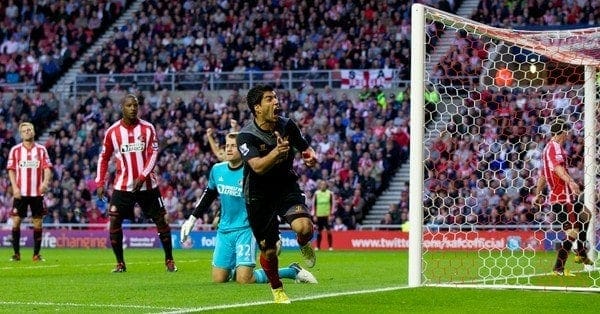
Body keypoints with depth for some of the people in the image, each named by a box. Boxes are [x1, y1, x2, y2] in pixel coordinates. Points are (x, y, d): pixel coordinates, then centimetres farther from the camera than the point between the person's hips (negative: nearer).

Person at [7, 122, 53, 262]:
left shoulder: (41, 149, 6)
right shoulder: (15, 150, 5)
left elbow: (47, 167, 1)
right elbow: (11, 170, 3)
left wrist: (45, 181, -17)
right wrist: (15, 187, -9)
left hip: (37, 192, 1)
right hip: (20, 192, -1)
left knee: (37, 222, 2)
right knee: (16, 221, -5)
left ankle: (36, 254, 9)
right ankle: (16, 253, 3)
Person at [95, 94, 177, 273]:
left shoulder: (147, 128, -1)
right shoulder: (112, 132, 1)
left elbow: (153, 154, -6)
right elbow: (104, 158, 9)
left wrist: (142, 177, -18)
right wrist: (100, 183, 1)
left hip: (147, 185, 0)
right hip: (122, 186, 0)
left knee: (160, 221, 2)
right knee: (114, 222, -7)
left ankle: (169, 260, 15)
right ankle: (120, 263, 6)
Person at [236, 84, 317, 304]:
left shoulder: (287, 126, -6)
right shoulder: (246, 136, -19)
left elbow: (304, 148, 12)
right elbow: (258, 166, -35)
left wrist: (310, 156, -11)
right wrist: (276, 152, -52)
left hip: (287, 187, 2)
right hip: (259, 197, -2)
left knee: (305, 228, -27)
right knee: (269, 251, 5)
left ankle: (303, 244, 12)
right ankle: (276, 288, 35)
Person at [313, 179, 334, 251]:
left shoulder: (330, 193, 1)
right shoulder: (316, 193, 7)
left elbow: (333, 204, -1)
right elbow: (314, 205, 10)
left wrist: (331, 214, -8)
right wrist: (314, 215, 4)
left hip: (327, 215, -2)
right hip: (319, 215, 2)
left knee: (329, 231, -6)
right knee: (319, 231, 5)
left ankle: (330, 247, -2)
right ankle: (318, 247, 11)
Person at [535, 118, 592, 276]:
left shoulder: (548, 148, 18)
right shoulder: (555, 147, -13)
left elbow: (542, 175, 27)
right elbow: (557, 167, -33)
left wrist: (538, 194, 35)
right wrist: (570, 181, -47)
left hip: (555, 196, 11)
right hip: (563, 197, -11)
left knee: (585, 216, 23)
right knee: (572, 232, -11)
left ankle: (581, 254, 24)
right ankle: (558, 269, -11)